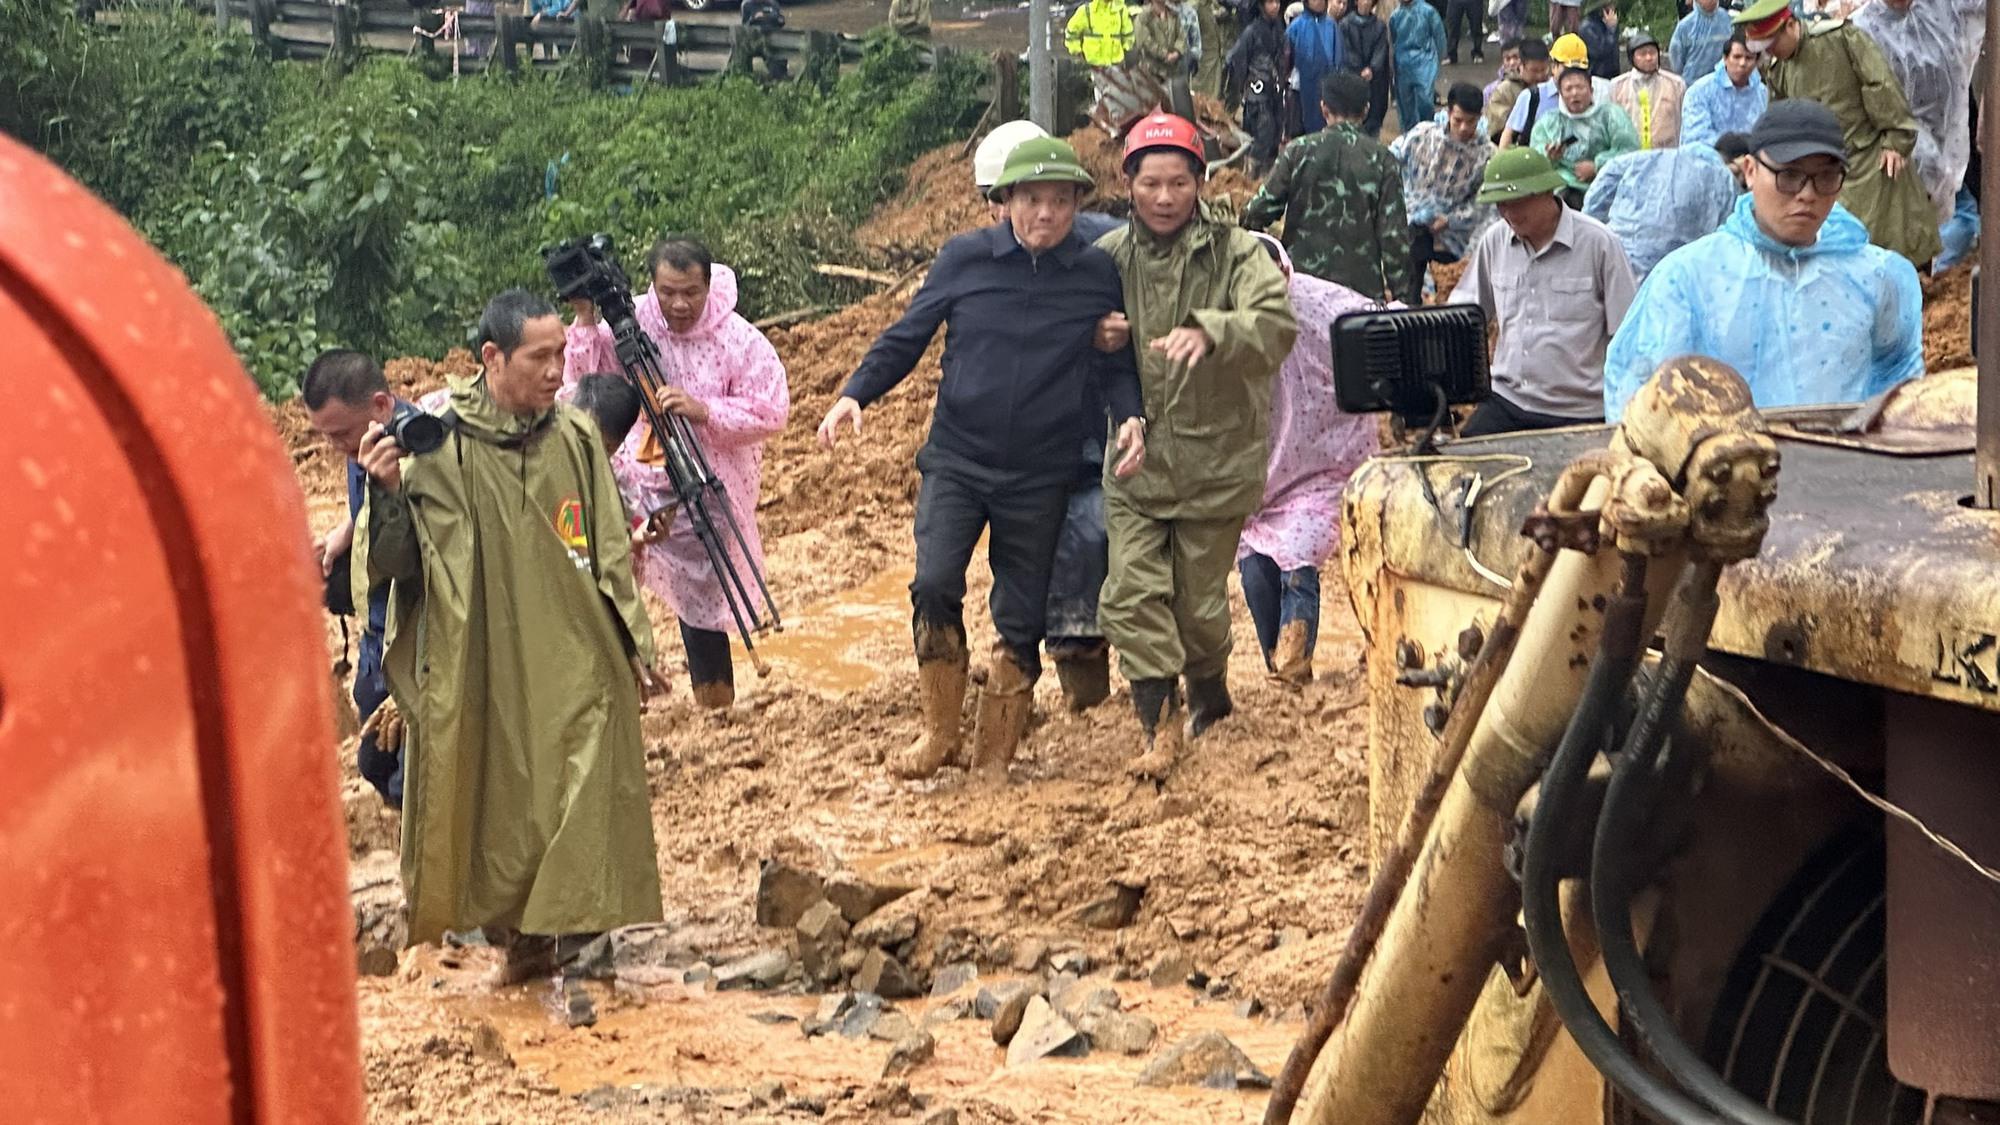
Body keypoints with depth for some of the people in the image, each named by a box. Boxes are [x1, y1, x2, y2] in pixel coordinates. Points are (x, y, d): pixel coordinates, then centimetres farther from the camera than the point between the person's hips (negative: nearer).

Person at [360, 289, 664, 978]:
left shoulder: (575, 439, 2)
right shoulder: (438, 445, -7)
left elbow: (611, 553, 10)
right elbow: (395, 564, -7)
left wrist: (634, 645, 12)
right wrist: (387, 493, -24)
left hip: (574, 664, 2)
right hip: (484, 668, -2)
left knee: (577, 787, -3)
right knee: (497, 798, 6)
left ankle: (570, 930, 7)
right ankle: (519, 935, 21)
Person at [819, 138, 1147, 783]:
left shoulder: (1096, 274, 1)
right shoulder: (964, 259, -1)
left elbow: (1116, 364, 10)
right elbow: (907, 337, 5)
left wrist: (1131, 417, -9)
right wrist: (855, 395, -9)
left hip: (1041, 478, 1)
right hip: (957, 459, -1)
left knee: (1021, 620, 5)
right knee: (934, 586, -19)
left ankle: (994, 755, 20)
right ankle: (940, 734, 0)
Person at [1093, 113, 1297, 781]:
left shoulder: (1235, 252, -7)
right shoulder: (1107, 258, 4)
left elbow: (1277, 324, -25)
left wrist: (1208, 332, -43)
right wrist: (1098, 341, -8)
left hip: (1215, 458, -2)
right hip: (1133, 461, 2)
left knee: (1200, 601, 9)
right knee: (1132, 594, -10)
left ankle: (1210, 694, 37)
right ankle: (1161, 728, -5)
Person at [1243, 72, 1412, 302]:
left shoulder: (1299, 151, -2)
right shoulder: (1382, 160, -2)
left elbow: (1264, 208, 0)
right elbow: (1394, 231, -4)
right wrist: (1397, 288, 3)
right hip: (1362, 281, -1)